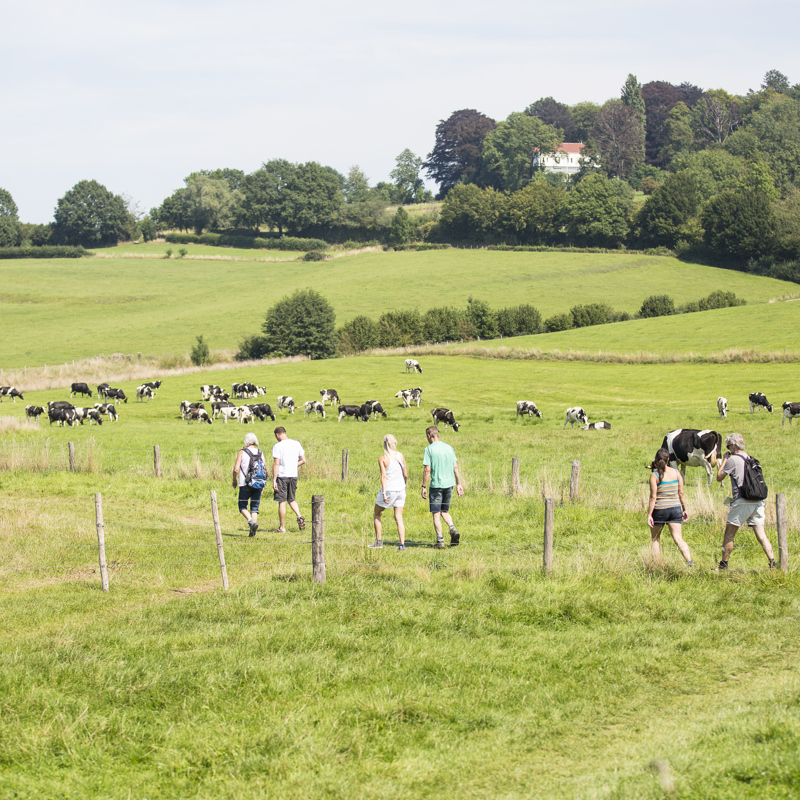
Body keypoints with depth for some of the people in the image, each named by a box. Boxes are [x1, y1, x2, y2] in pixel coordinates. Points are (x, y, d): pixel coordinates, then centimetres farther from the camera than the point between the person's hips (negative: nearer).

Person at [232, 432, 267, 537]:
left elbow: (236, 469, -10)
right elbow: (265, 469, 6)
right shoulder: (260, 453, 6)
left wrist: (234, 480, 7)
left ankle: (251, 521, -18)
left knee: (242, 506, 8)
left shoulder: (242, 452, -4)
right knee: (255, 507, 9)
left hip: (245, 484, -3)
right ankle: (253, 532, 1)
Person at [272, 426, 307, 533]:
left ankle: (282, 527, 5)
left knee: (282, 502, 1)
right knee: (291, 499, 18)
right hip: (294, 476, 5)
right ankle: (299, 516, -7)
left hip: (282, 476, -5)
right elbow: (303, 460, 10)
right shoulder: (296, 444, 7)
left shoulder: (278, 446, -9)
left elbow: (276, 464, -13)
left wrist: (274, 480, -12)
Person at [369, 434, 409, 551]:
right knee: (399, 518, 5)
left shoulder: (382, 459, -11)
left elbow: (384, 476, -17)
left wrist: (384, 493, -19)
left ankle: (379, 541, 14)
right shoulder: (400, 456, 1)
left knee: (376, 515, 16)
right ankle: (402, 544, -6)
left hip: (388, 489, -4)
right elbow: (405, 474, 5)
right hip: (400, 490, 4)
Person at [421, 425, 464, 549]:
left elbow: (427, 470, -11)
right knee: (444, 512, 17)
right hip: (449, 483, 5)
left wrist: (424, 487, -5)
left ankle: (440, 540, 2)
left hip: (436, 484, -5)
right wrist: (459, 484, 14)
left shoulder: (429, 449, -7)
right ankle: (453, 529, -7)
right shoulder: (449, 448, 9)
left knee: (436, 514, 3)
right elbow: (455, 468, 9)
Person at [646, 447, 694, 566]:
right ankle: (689, 560, -21)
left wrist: (649, 514, -10)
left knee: (654, 538, 17)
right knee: (678, 538, -1)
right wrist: (684, 510, 12)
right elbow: (681, 493, 4)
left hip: (660, 510, -3)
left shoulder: (654, 475, -10)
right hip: (675, 509, 3)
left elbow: (653, 497, -13)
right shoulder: (676, 472, 2)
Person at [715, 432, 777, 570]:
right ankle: (773, 562, -10)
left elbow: (719, 477, 3)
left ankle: (723, 565, 8)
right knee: (761, 535, 3)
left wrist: (724, 459, 12)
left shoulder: (733, 460, -5)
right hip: (758, 502, 6)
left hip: (742, 502, -6)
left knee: (729, 534, 5)